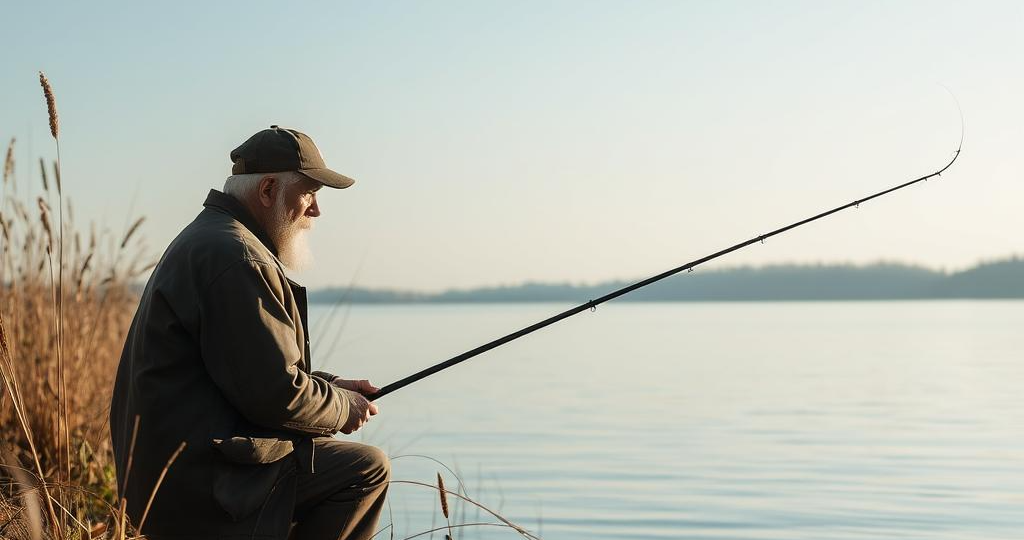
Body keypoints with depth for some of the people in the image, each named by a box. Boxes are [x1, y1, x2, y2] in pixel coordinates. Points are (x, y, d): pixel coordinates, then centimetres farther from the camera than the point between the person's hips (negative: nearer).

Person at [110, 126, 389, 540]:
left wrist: (331, 385, 13)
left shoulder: (202, 239, 17)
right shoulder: (236, 257, -18)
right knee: (368, 470, -7)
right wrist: (342, 407, -3)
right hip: (199, 486, -11)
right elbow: (275, 395, -21)